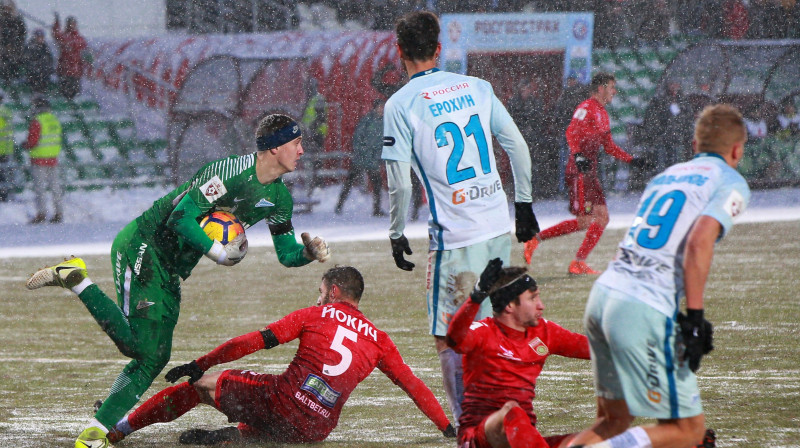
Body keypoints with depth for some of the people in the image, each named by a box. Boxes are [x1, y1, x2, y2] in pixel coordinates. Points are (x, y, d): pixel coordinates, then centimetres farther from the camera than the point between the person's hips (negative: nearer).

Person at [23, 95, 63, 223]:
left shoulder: (36, 122, -14)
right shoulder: (55, 120, 9)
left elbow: (32, 142, -18)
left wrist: (25, 145, 3)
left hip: (39, 159, -7)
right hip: (53, 158, 7)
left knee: (39, 186, -3)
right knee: (55, 186, 11)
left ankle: (41, 212, -7)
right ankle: (59, 213, 12)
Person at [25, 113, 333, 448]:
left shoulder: (278, 198, 8)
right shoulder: (233, 170, -20)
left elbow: (287, 254, 15)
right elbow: (182, 217, -23)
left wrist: (309, 253, -6)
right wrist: (220, 253, -22)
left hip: (170, 272, 9)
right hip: (141, 247, -9)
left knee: (155, 357, 0)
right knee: (140, 345, -22)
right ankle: (74, 279, -9)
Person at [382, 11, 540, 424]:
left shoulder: (401, 104, -7)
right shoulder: (476, 87, 8)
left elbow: (400, 183, -9)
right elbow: (518, 147, 10)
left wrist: (397, 234, 4)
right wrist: (523, 203, 20)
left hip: (455, 238, -5)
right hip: (499, 227, 5)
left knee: (449, 339, 3)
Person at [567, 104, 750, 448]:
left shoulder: (665, 176, 24)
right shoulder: (730, 183, 3)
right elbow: (699, 241, -14)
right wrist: (694, 315, -14)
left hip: (603, 292, 8)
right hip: (644, 312, -7)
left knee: (614, 420, 20)